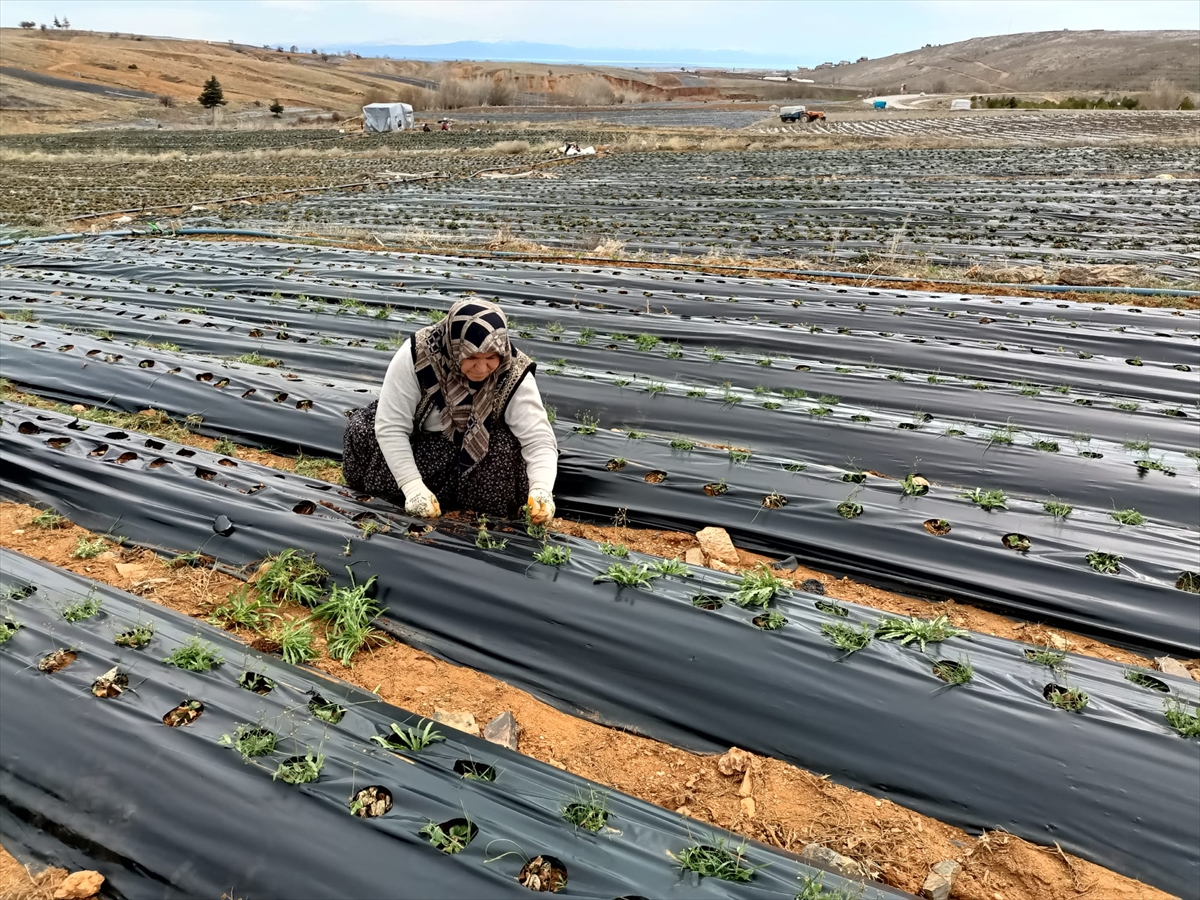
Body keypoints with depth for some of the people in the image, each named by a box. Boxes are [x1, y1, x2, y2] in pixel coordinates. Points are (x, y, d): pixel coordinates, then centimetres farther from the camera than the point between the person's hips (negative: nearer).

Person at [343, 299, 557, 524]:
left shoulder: (514, 374, -26)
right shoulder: (415, 356, -29)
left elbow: (539, 438, -29)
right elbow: (390, 427, -25)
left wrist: (540, 489, -47)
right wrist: (413, 486, -33)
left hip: (481, 452, -1)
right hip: (418, 442, 1)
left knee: (509, 451, -29)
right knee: (361, 431, -19)